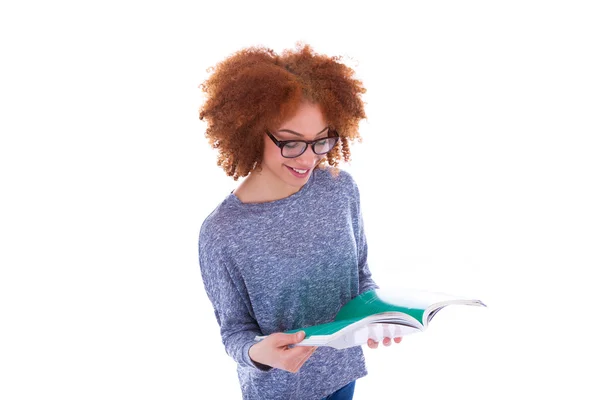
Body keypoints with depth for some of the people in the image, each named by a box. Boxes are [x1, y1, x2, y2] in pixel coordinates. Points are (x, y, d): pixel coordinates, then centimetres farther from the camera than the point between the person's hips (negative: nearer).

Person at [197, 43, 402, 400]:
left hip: (343, 369, 4)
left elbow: (360, 272, 0)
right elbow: (235, 330, -14)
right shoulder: (221, 233, -25)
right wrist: (257, 352, -34)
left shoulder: (341, 187, -13)